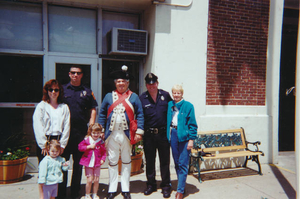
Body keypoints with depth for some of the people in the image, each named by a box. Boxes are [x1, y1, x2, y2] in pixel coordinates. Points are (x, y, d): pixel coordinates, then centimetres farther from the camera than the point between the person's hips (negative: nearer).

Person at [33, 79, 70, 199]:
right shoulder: (41, 106, 4)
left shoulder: (64, 107, 10)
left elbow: (66, 127, 6)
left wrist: (62, 144, -2)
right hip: (44, 141, -2)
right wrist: (44, 145, -10)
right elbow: (37, 127, -4)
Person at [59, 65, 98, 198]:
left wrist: (91, 126, -2)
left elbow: (93, 109, 9)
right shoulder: (62, 89, 7)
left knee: (78, 162, 9)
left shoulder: (87, 91, 9)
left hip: (81, 131, 1)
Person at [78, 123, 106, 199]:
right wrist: (89, 147, -15)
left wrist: (103, 159, -9)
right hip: (88, 163, -1)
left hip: (97, 164, 1)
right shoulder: (86, 139, -2)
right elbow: (80, 147, -6)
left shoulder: (101, 142, -1)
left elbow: (104, 152, 5)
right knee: (89, 180, 0)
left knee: (96, 180, 7)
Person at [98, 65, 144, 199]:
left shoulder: (134, 97, 4)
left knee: (126, 161, 11)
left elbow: (140, 115, 1)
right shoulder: (109, 96, 8)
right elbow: (102, 115, 9)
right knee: (112, 161, 8)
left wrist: (139, 132, -7)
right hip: (111, 134, 1)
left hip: (127, 134, -1)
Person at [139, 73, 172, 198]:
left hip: (163, 133, -1)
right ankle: (151, 185, 29)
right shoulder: (142, 98, 1)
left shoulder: (165, 95, 2)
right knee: (149, 161, 13)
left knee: (164, 161, 7)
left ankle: (166, 186, 22)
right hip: (148, 135, 1)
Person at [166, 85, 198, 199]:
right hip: (173, 134, 5)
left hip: (184, 136, -4)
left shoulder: (188, 106, -4)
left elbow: (192, 124, -4)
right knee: (177, 163, 13)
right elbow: (167, 121, 13)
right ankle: (181, 185, 27)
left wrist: (191, 139, -9)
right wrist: (168, 136, 6)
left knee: (183, 164, -1)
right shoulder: (169, 105, 8)